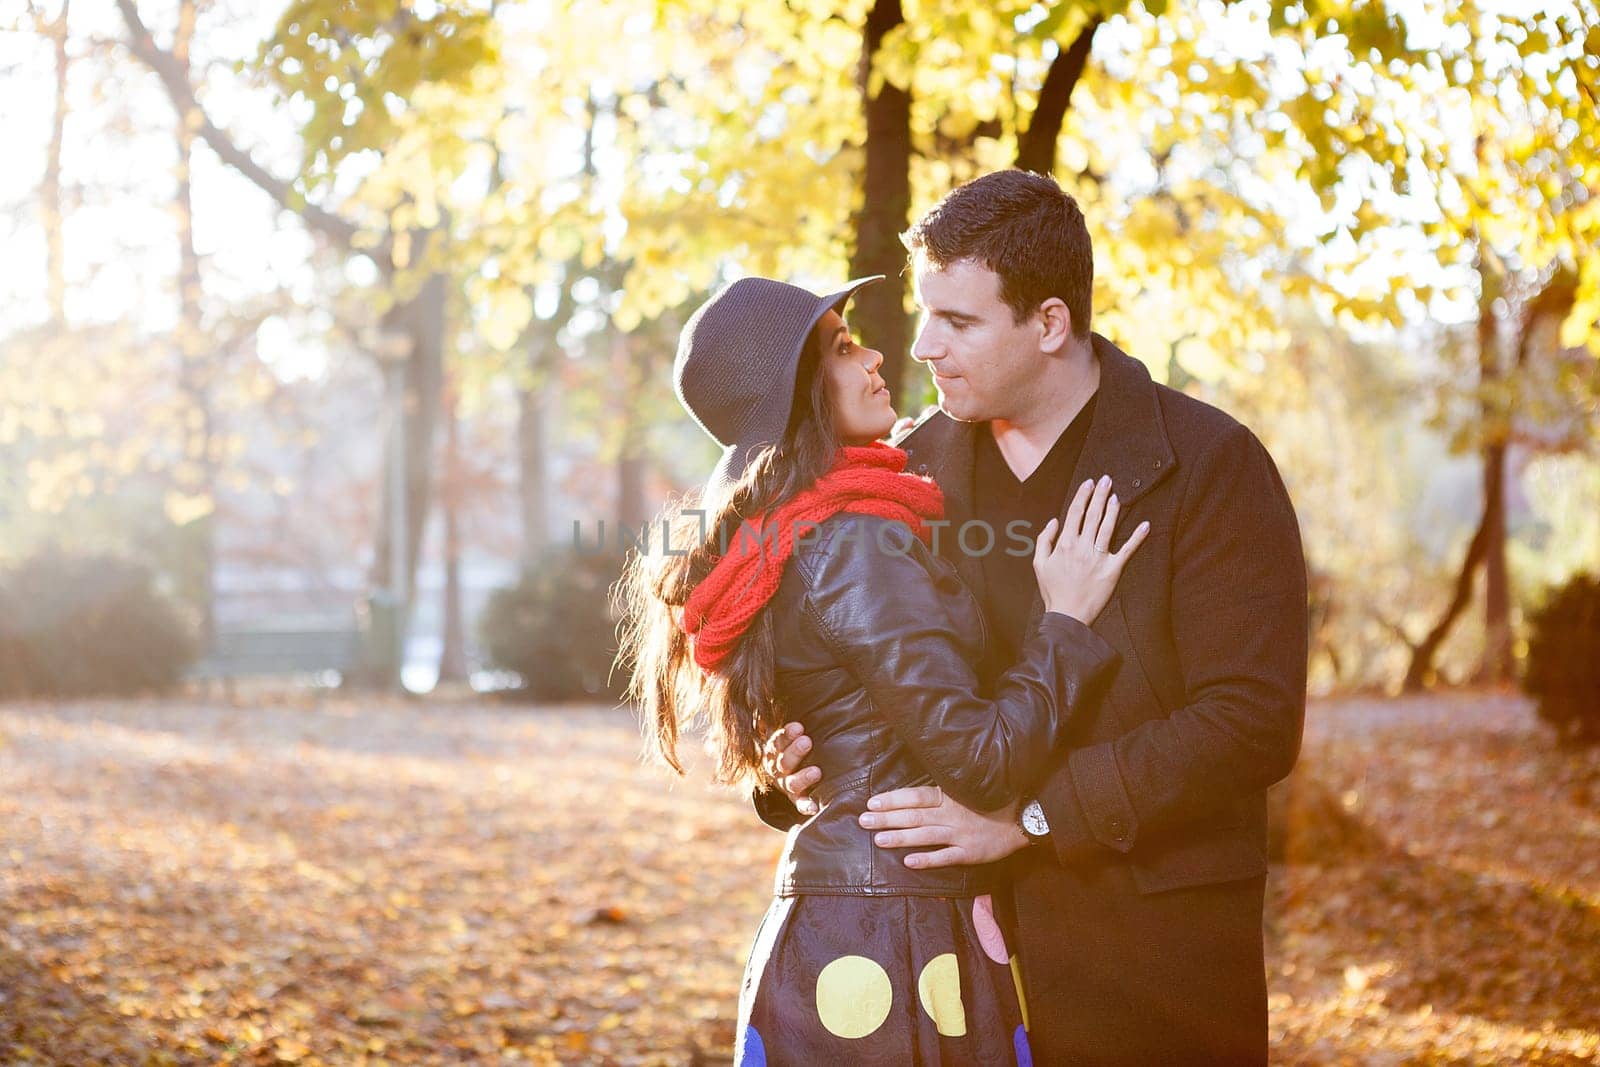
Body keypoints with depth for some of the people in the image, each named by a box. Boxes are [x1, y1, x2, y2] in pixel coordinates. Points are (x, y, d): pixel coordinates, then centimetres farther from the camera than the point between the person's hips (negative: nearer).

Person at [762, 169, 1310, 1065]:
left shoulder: (1210, 466, -8)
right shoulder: (912, 468, 8)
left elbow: (1253, 720, -16)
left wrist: (1029, 815, -21)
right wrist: (798, 766, -6)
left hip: (1159, 942, -4)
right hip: (968, 932, 4)